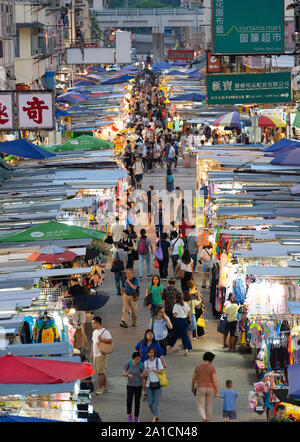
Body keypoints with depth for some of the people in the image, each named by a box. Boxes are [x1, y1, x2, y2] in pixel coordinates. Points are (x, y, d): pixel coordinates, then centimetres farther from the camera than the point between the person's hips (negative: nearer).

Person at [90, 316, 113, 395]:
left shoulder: (105, 332, -10)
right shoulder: (94, 332, 17)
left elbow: (110, 340, -18)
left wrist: (101, 340, -22)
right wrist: (91, 353, 19)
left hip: (102, 355, -8)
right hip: (95, 355, 8)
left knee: (101, 372, -9)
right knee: (102, 372, 12)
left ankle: (100, 389, -8)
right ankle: (105, 387, 19)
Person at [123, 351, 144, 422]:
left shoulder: (141, 365, -11)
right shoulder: (129, 363, -8)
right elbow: (124, 373, -3)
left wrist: (142, 375, -29)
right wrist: (128, 375, -24)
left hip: (138, 386, 0)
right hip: (130, 385, 0)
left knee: (137, 401, 6)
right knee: (129, 400, -8)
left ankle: (136, 417, 21)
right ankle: (129, 414, 16)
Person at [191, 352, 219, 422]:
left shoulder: (197, 367, -4)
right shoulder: (212, 368, -10)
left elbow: (193, 378, 1)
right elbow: (215, 381, -14)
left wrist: (192, 388, 17)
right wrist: (217, 392, -9)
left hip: (200, 389, 0)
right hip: (210, 389, 0)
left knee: (201, 407, 4)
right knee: (209, 406, 17)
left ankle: (204, 418, -24)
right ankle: (208, 422, 23)